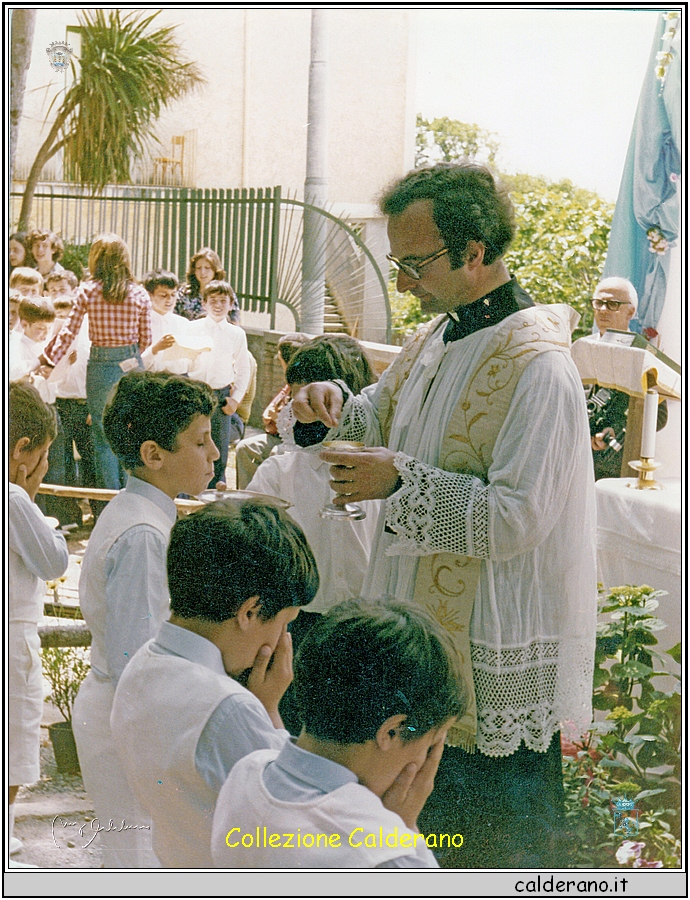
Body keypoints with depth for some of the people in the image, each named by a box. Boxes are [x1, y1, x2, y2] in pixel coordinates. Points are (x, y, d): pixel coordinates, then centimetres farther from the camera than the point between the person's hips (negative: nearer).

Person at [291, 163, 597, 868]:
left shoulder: (536, 365, -21)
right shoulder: (439, 334, 8)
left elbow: (518, 516, -25)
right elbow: (379, 418, 21)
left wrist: (400, 480, -22)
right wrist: (335, 404, -2)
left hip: (496, 651, -9)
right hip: (425, 620, 9)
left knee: (493, 839, 5)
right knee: (434, 825, 20)